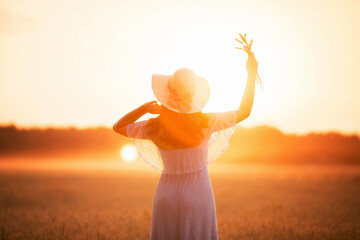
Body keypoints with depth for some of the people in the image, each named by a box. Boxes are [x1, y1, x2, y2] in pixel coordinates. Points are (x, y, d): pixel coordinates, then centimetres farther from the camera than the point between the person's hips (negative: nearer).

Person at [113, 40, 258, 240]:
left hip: (167, 195, 1)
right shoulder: (205, 122, -13)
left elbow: (118, 127, 7)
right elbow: (244, 112, -1)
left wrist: (143, 108, -4)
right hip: (198, 194, -1)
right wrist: (252, 74, 2)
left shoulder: (155, 127, -10)